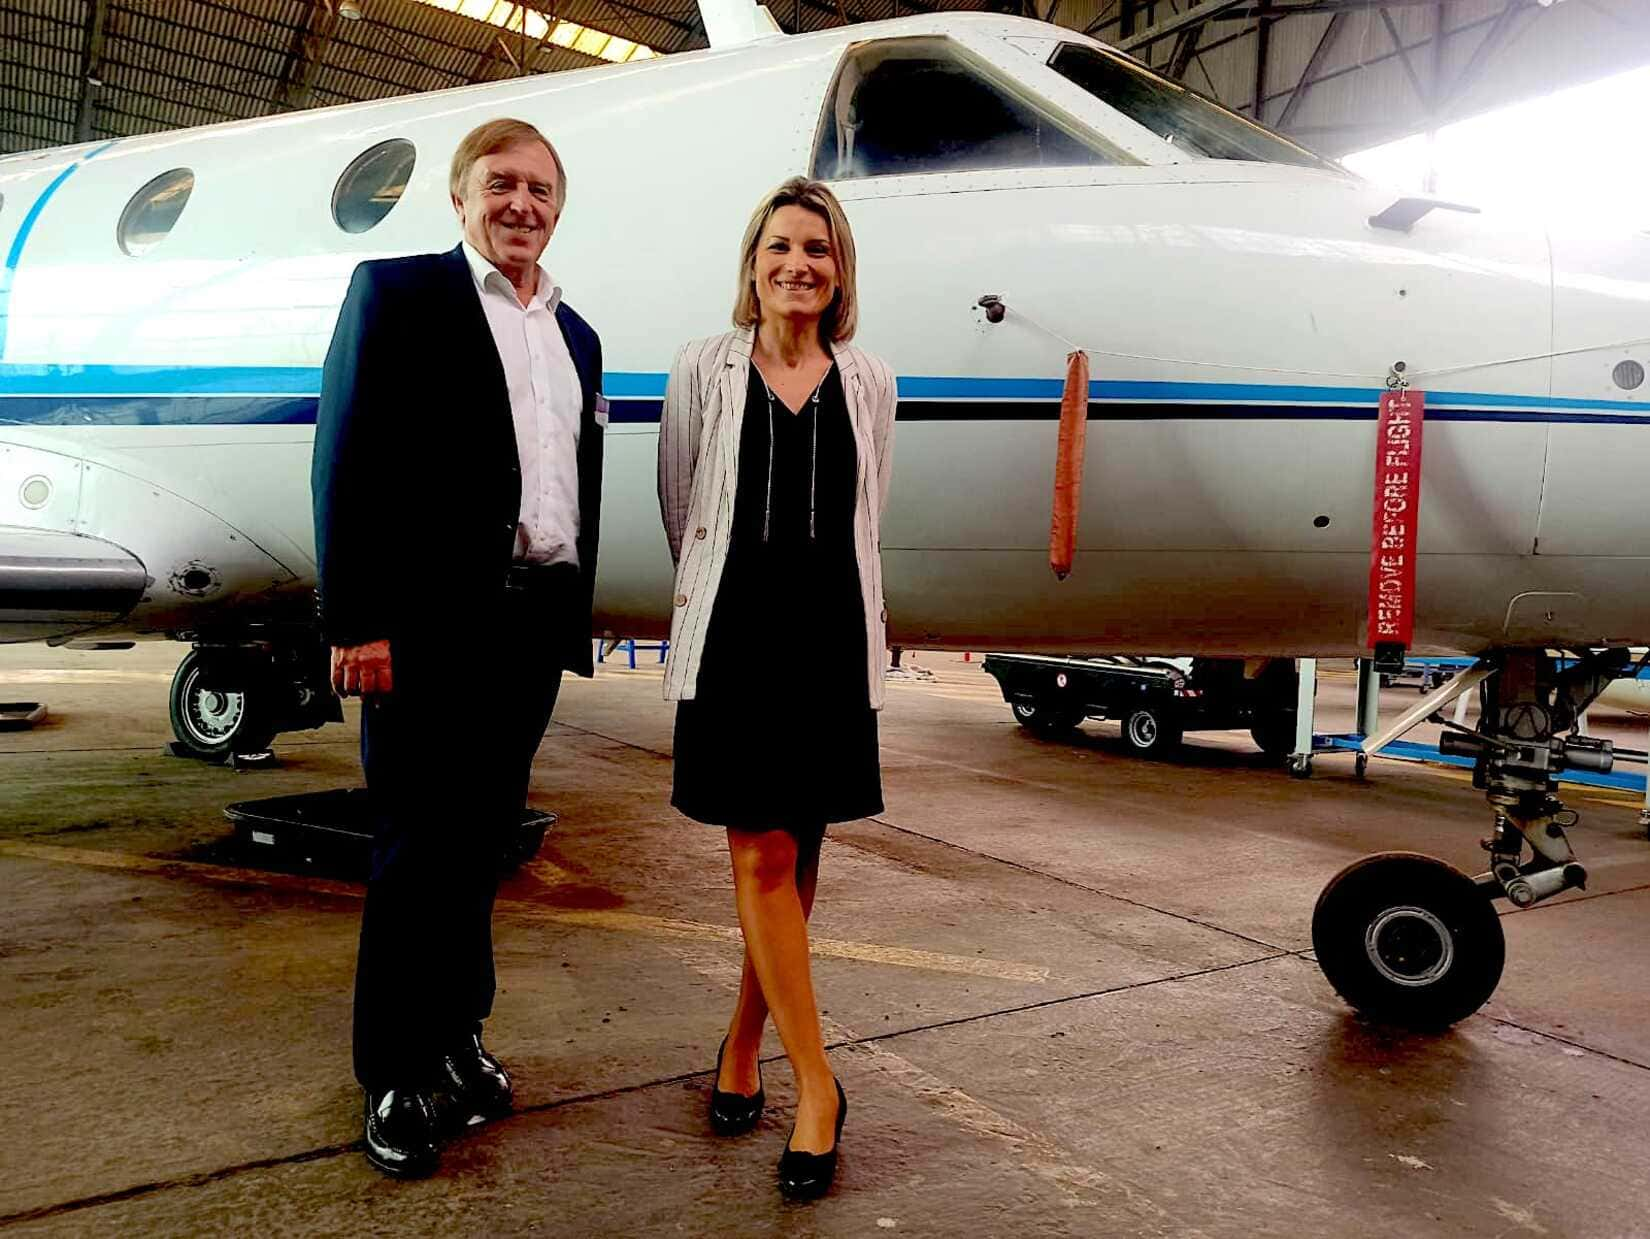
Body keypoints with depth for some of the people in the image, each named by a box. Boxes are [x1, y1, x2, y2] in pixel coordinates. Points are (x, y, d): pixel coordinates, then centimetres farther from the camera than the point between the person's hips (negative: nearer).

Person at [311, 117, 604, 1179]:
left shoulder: (575, 335, 18)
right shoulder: (398, 292, 1)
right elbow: (350, 459, -8)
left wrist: (574, 620, 13)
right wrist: (356, 623, -15)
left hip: (534, 623, 6)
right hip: (432, 623, -5)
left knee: (481, 842, 13)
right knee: (417, 848, 2)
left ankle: (458, 1040, 27)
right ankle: (399, 1079, 15)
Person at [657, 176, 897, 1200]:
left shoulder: (869, 383, 10)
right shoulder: (705, 371, 4)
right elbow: (677, 508, 11)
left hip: (833, 635, 3)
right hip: (734, 630, -2)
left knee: (799, 855, 7)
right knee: (762, 856, -5)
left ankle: (743, 1046, 25)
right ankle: (818, 1088, 3)